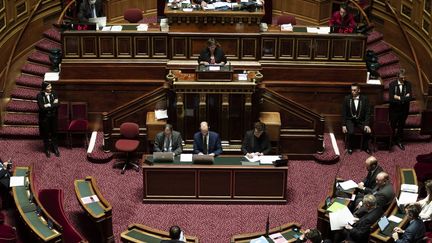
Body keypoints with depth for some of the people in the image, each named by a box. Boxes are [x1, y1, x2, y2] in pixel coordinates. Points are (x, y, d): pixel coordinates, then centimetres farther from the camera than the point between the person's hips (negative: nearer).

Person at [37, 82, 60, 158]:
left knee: (54, 133, 12)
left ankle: (55, 148, 27)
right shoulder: (40, 95, -15)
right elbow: (42, 107, -23)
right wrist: (53, 104, -17)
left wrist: (48, 105, -20)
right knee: (46, 134, 9)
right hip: (44, 118, -3)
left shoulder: (53, 94, -5)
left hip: (53, 117, 3)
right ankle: (47, 150, 25)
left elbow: (57, 105, -11)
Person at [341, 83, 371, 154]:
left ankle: (365, 147, 4)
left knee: (367, 131, -23)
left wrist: (366, 125, -15)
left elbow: (367, 112, -4)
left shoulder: (365, 99, -5)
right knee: (351, 132, -29)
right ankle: (349, 148, -2)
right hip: (350, 120, -1)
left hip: (361, 120, 1)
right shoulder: (347, 99, -6)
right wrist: (343, 125, -9)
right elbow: (344, 113, -2)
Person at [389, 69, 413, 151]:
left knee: (401, 126, 16)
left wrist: (399, 98, -22)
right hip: (394, 109, -2)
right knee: (393, 126, 10)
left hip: (404, 110, 2)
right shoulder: (392, 84, -13)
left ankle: (399, 141, 33)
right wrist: (404, 98, -20)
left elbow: (410, 98, -17)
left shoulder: (408, 84, -7)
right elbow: (391, 99, -22)